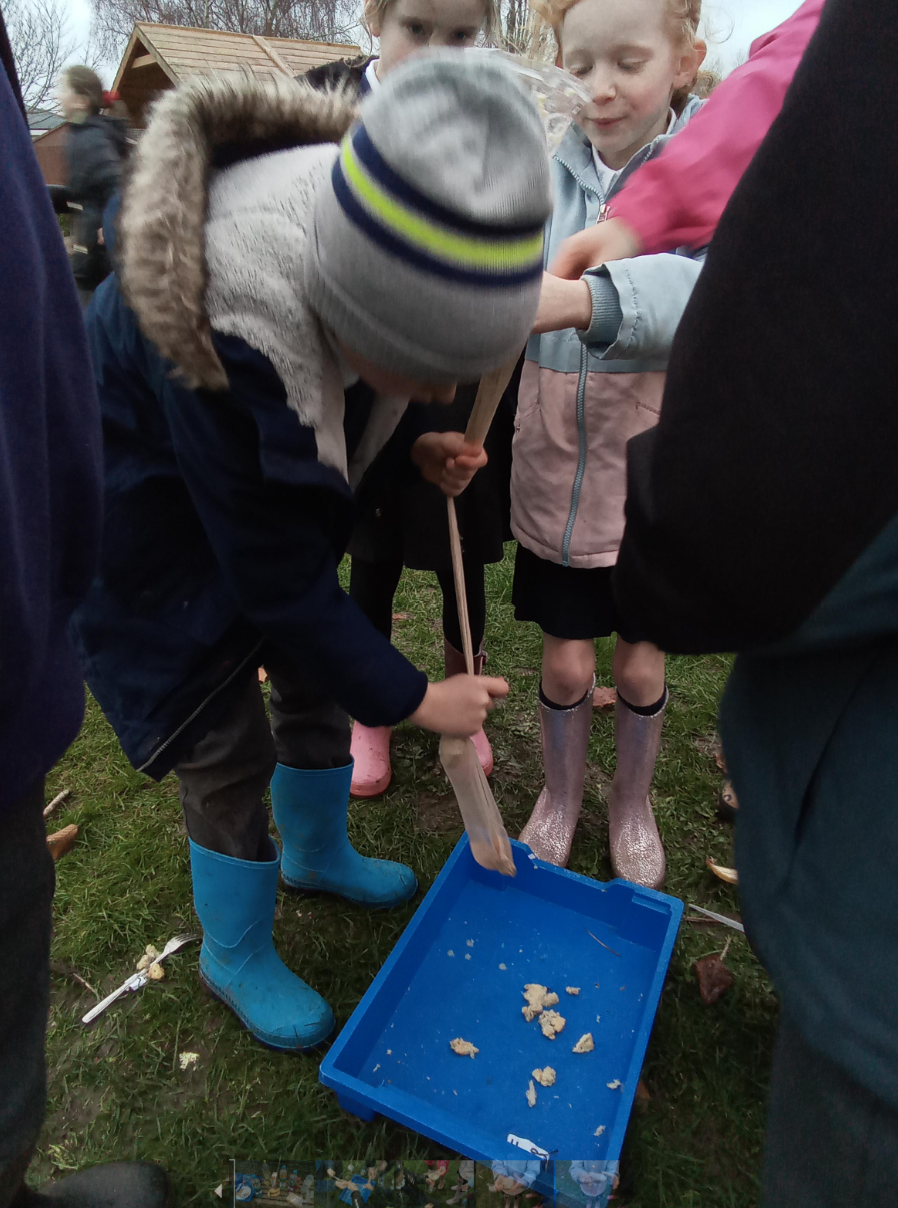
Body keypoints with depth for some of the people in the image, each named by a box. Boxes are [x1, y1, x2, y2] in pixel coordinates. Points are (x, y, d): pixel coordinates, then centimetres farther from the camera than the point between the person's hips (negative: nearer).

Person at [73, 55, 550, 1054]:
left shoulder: (381, 235, -19)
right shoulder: (232, 341, -40)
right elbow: (283, 587, -29)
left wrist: (420, 441, -16)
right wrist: (413, 700, -19)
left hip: (262, 481, 7)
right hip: (157, 518, -6)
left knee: (316, 681, 14)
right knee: (225, 745, -1)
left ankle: (317, 853, 43)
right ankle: (234, 955, 28)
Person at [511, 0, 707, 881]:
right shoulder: (548, 176, 2)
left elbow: (705, 286, -28)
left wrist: (579, 299, -47)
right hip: (556, 478, 1)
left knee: (640, 667, 13)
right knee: (566, 664, 10)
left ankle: (632, 803, 43)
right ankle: (560, 795, 40)